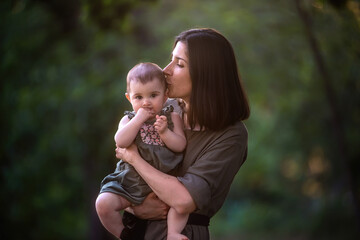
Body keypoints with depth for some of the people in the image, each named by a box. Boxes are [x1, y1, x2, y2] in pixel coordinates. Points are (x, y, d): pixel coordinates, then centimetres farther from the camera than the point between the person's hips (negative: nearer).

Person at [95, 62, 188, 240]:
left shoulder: (172, 118, 5)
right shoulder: (128, 120, 3)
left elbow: (180, 145, -6)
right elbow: (121, 142, -17)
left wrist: (164, 131, -21)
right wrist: (139, 118, -18)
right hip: (130, 182, 0)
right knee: (103, 203, -19)